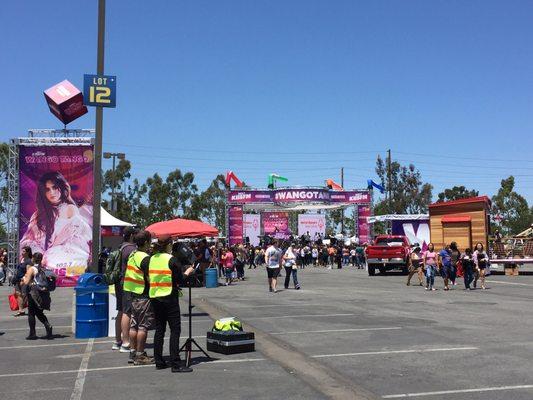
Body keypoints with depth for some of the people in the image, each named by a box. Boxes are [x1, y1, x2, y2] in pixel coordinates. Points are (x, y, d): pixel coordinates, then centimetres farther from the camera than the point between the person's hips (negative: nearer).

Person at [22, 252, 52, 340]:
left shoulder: (31, 269, -11)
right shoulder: (43, 269, 6)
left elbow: (26, 282, -16)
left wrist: (23, 279, 4)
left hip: (33, 293, -6)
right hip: (43, 292, 6)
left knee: (31, 313, 6)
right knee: (39, 312, 18)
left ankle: (32, 334, 8)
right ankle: (48, 326, -4)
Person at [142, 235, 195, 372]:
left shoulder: (150, 260, 4)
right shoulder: (172, 260, -12)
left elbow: (147, 280, 9)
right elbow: (180, 281, -10)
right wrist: (187, 272, 7)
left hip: (154, 298, 6)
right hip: (169, 298, -6)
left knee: (159, 329, 13)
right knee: (175, 330, -2)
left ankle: (159, 361, 17)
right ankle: (175, 363, -5)